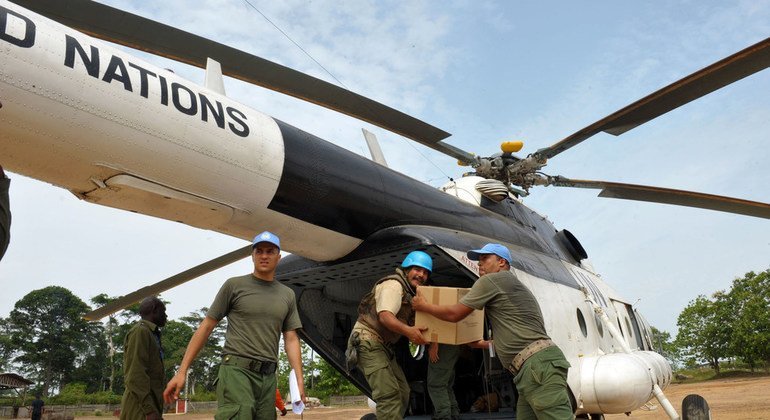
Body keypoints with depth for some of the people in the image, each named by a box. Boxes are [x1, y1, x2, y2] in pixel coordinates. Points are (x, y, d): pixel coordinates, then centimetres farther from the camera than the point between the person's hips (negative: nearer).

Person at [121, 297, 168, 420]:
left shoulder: (152, 334, 21)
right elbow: (135, 374, -17)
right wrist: (149, 409, -22)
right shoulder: (140, 331, -7)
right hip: (141, 407, -9)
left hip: (149, 405, 9)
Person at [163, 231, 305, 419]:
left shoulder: (287, 294, 14)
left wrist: (299, 380, 3)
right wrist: (182, 371, -2)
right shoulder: (235, 285, 4)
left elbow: (291, 339, 14)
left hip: (268, 377, 5)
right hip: (237, 370, -4)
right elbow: (206, 326, 4)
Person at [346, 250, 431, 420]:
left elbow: (413, 322, 13)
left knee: (402, 392, 11)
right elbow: (385, 316, -29)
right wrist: (408, 331, -46)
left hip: (382, 345, 10)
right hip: (367, 341, -10)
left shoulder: (411, 293, 16)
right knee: (389, 393, -20)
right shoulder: (394, 285, -13)